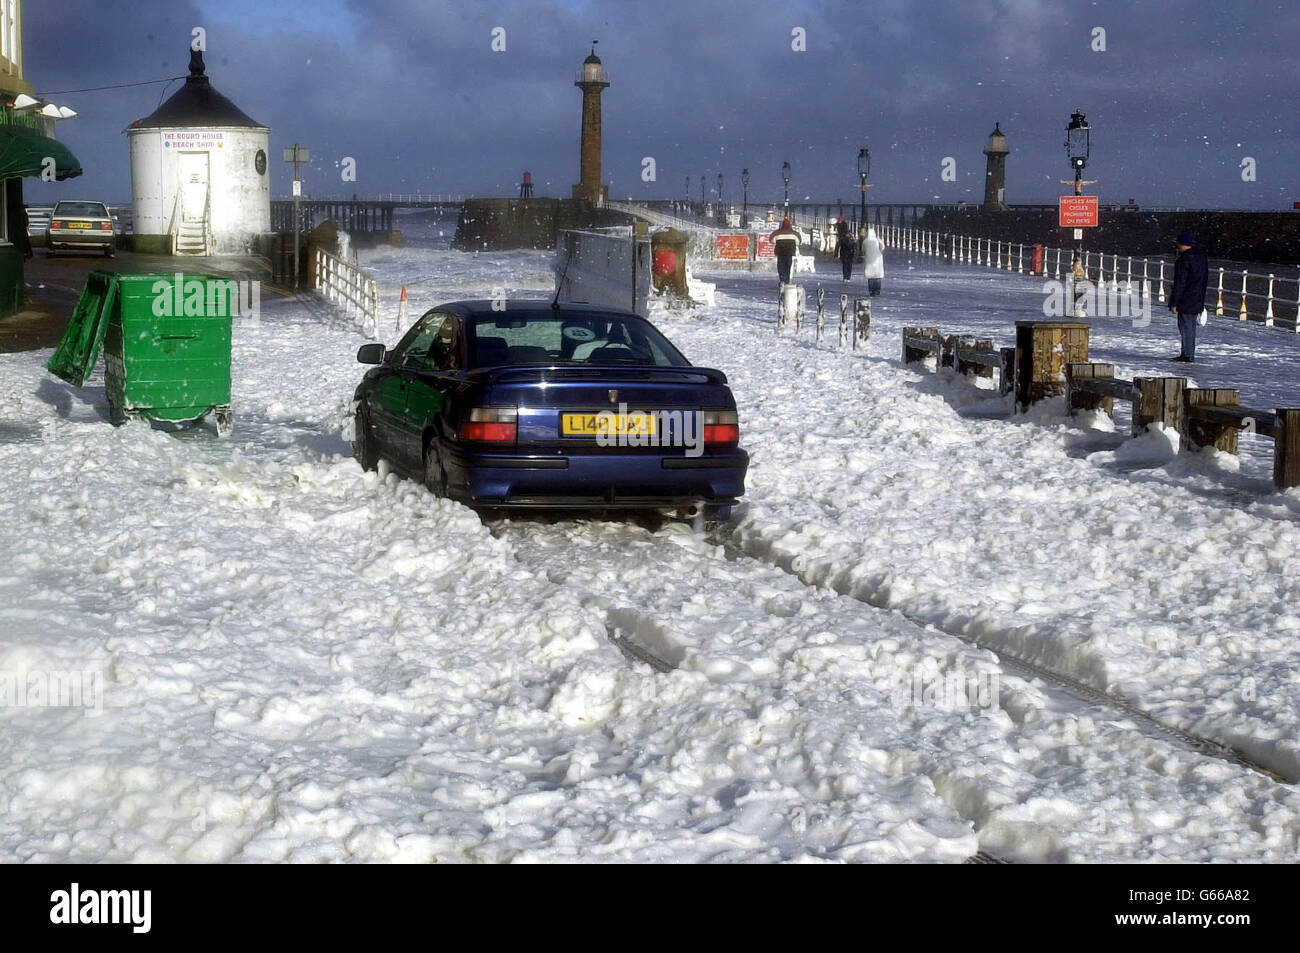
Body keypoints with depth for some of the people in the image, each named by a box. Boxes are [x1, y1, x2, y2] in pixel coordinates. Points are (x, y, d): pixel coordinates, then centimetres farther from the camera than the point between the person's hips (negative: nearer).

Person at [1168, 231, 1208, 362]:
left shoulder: (1184, 260, -17)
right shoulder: (1202, 258, 12)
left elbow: (1179, 283, -18)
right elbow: (1205, 281, 19)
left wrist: (1174, 303, -15)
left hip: (1185, 301, -9)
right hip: (1198, 301, 9)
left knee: (1186, 326, -5)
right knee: (1191, 326, 15)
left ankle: (1188, 355, -6)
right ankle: (1188, 354, 20)